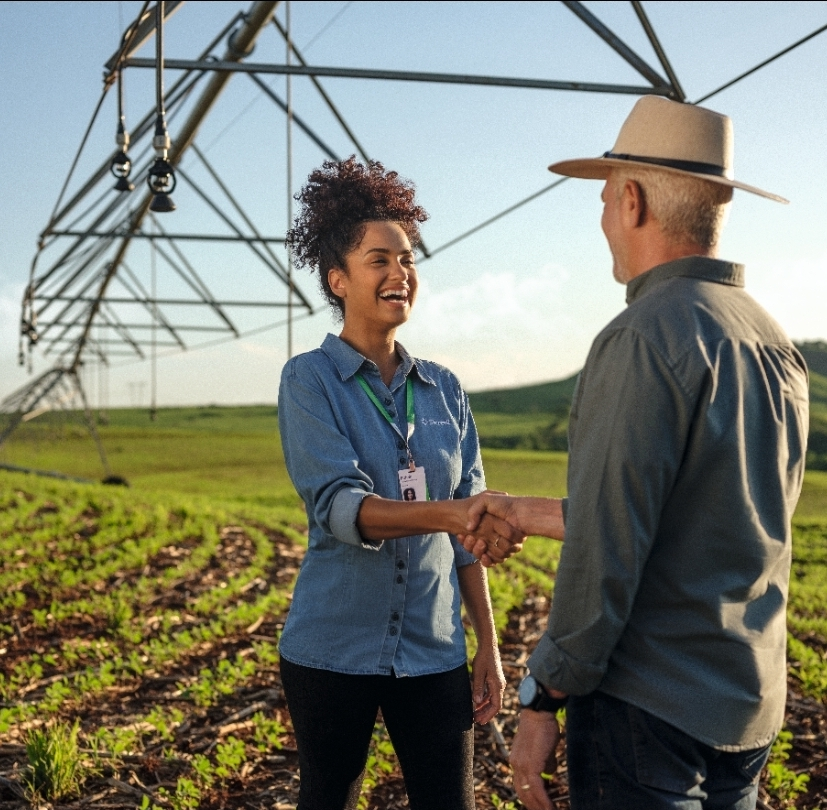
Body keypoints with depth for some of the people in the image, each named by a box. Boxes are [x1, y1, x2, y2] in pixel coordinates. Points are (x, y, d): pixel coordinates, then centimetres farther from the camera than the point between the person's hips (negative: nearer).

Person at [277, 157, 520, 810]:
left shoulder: (443, 389, 6)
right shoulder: (310, 379, -6)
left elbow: (467, 527, 9)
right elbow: (338, 506, -20)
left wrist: (488, 645, 7)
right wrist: (444, 514, -37)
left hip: (434, 651, 3)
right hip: (335, 650, -3)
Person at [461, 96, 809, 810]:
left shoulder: (646, 338, -18)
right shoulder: (777, 345, 9)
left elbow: (609, 551, -21)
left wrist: (543, 701, -12)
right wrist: (531, 515, 21)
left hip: (649, 712, -8)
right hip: (750, 706, 8)